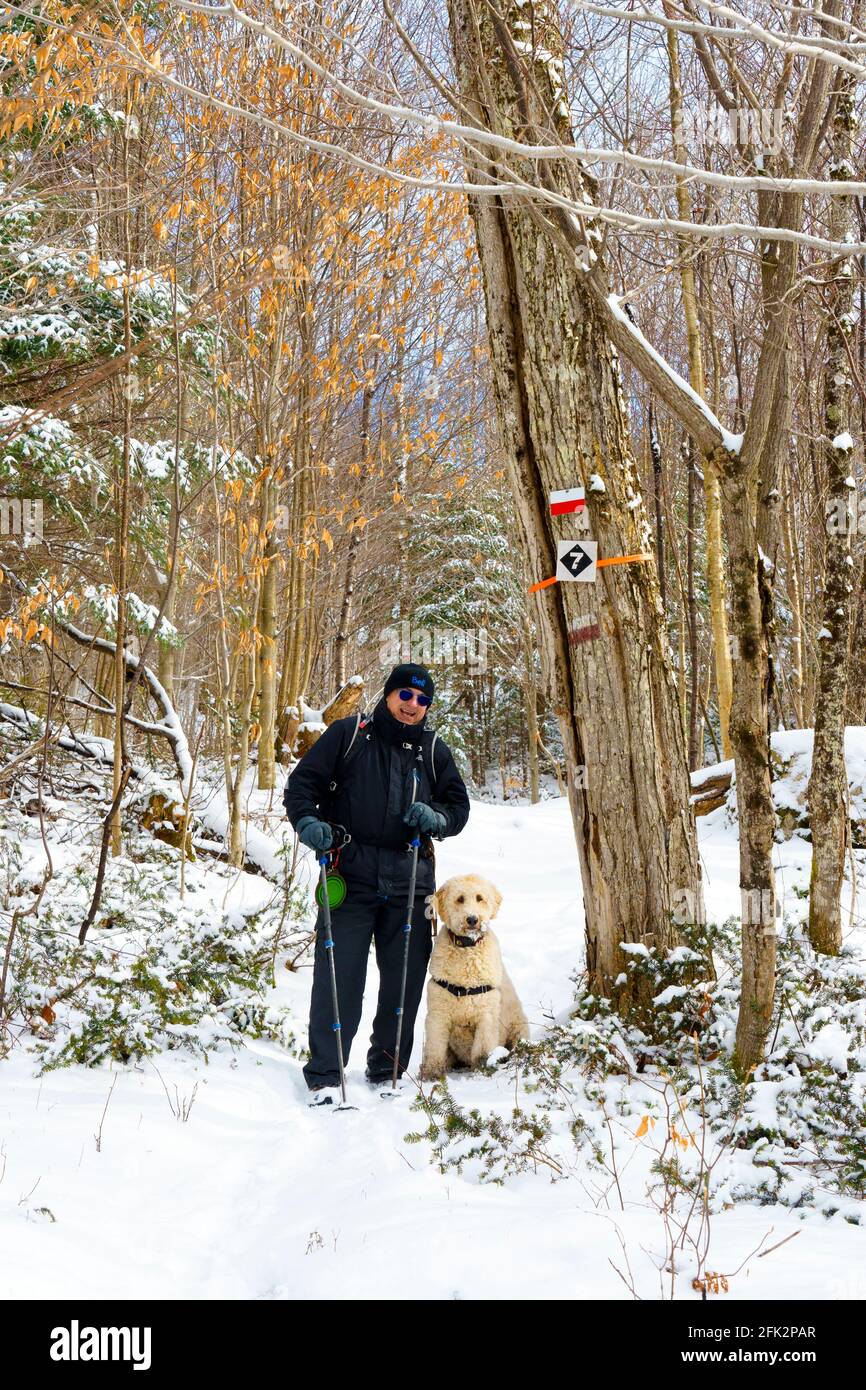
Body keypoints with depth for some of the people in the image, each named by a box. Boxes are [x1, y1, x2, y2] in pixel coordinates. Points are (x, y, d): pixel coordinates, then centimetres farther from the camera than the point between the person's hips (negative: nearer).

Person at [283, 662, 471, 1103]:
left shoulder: (434, 750, 16)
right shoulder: (348, 734, 7)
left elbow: (459, 806, 18)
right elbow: (302, 782, 6)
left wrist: (436, 818, -5)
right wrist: (308, 822, -13)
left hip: (409, 883, 3)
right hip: (351, 878, -3)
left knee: (405, 980, 7)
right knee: (338, 976, -6)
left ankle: (387, 1071, 23)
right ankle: (325, 1076, 3)